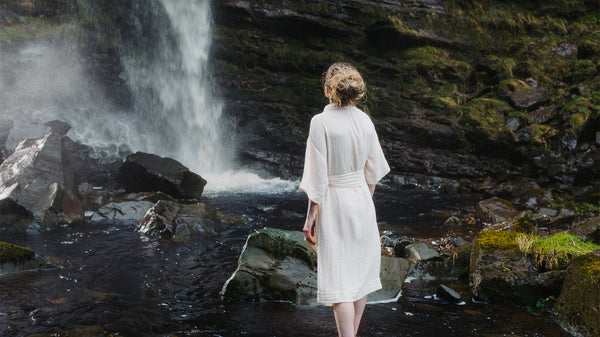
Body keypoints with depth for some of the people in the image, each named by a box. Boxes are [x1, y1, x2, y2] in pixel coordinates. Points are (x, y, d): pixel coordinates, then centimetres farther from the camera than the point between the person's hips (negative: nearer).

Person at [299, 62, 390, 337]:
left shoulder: (321, 122, -16)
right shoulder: (364, 120, 1)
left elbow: (318, 175, -16)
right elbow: (373, 171, 9)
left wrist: (310, 216, -9)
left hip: (334, 203, -6)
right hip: (362, 200, 6)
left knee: (338, 281, -3)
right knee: (360, 271, 17)